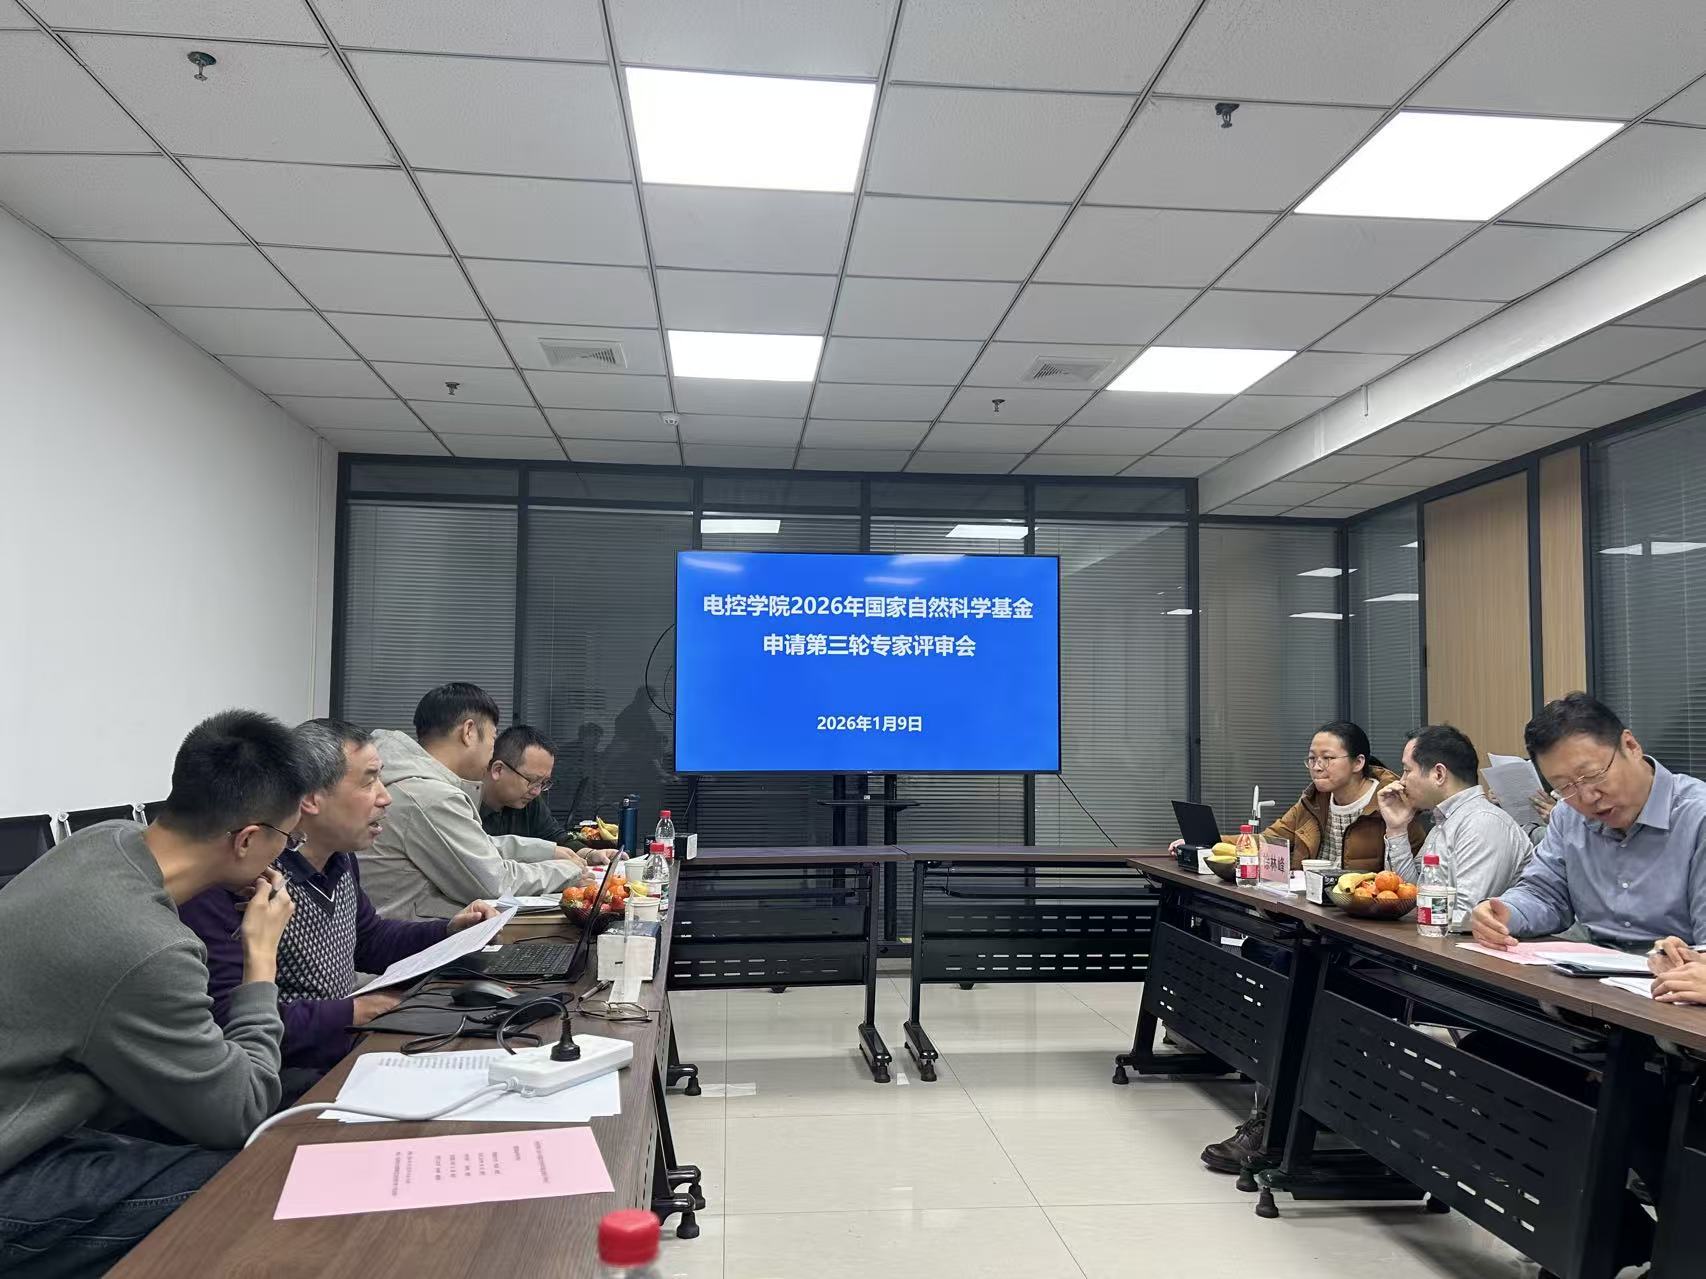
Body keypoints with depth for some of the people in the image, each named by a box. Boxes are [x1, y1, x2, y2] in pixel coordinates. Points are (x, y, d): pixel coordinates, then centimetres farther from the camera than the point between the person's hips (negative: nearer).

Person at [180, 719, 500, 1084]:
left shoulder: (341, 858, 8)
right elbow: (226, 1017, -25)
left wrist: (449, 931, 9)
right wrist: (352, 1012, -19)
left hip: (348, 1056, 8)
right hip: (288, 1078, -8)